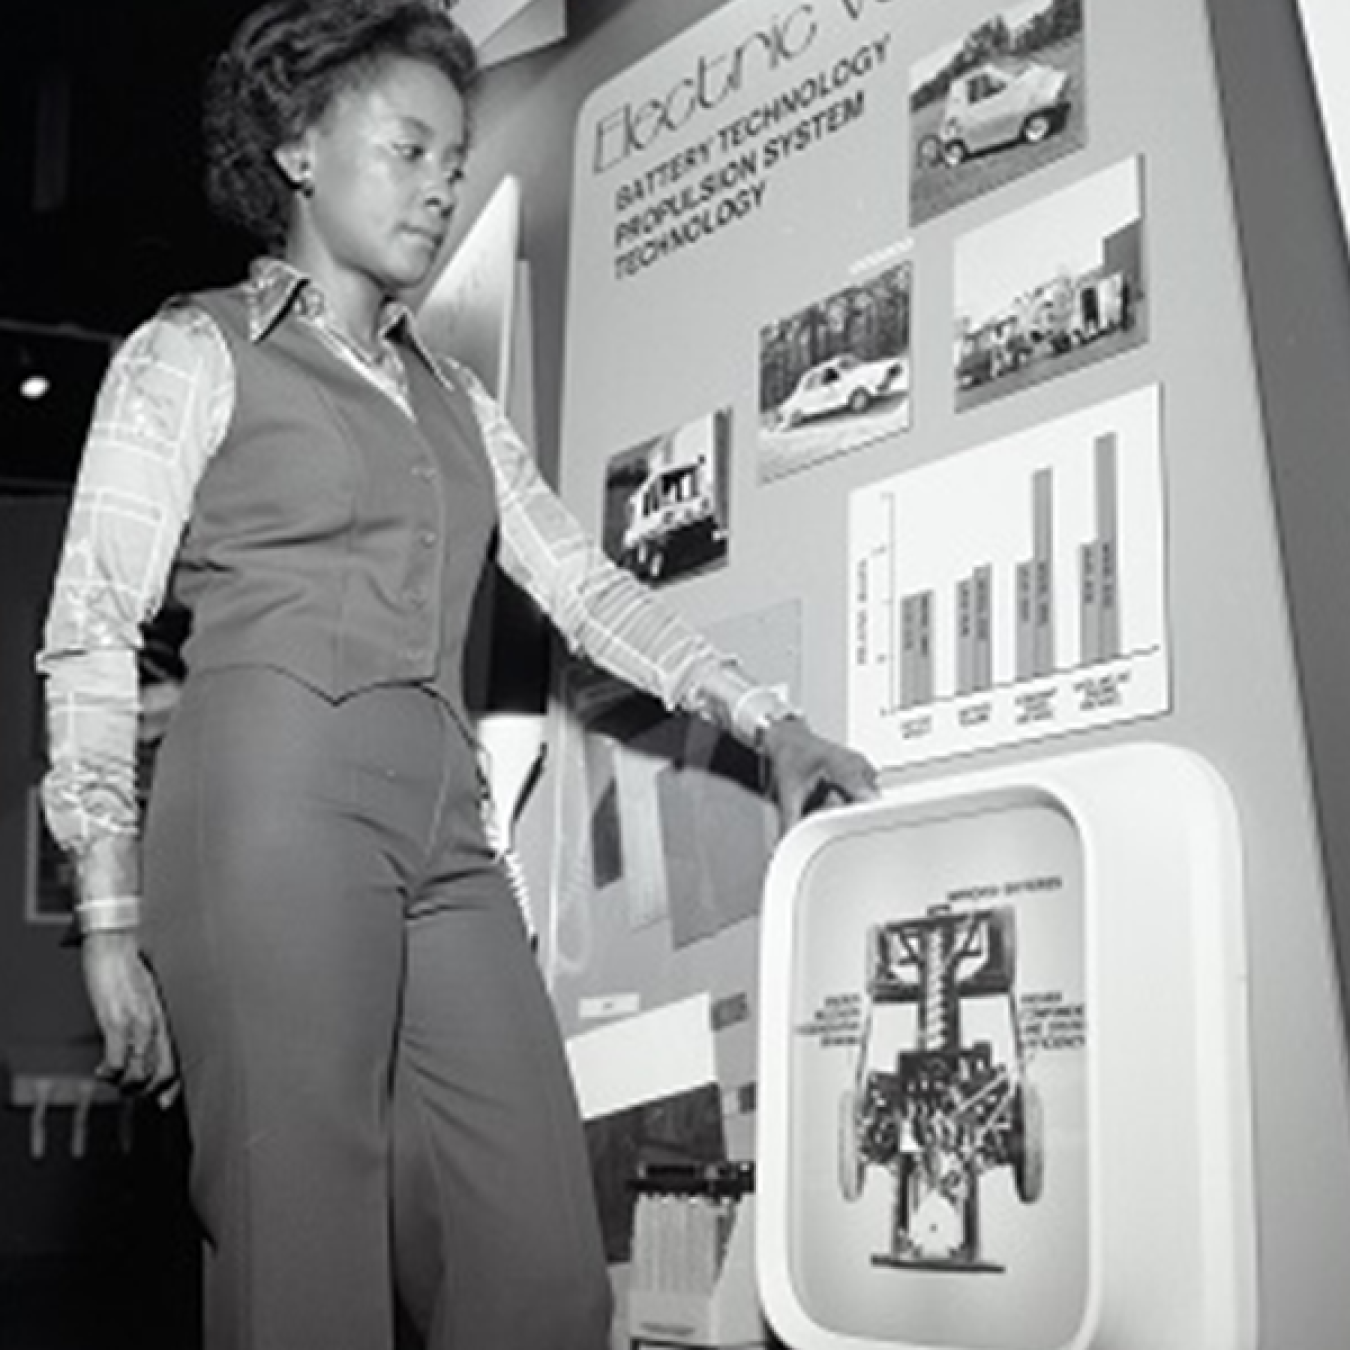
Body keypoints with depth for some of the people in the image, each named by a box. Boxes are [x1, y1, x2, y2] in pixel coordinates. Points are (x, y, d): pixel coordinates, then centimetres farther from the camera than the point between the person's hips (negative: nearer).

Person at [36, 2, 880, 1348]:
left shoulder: (453, 401, 25)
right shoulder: (191, 354, 8)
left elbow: (586, 589, 20)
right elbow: (91, 635, 1)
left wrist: (766, 721, 8)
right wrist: (111, 919, -8)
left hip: (446, 834, 6)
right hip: (276, 808, -5)